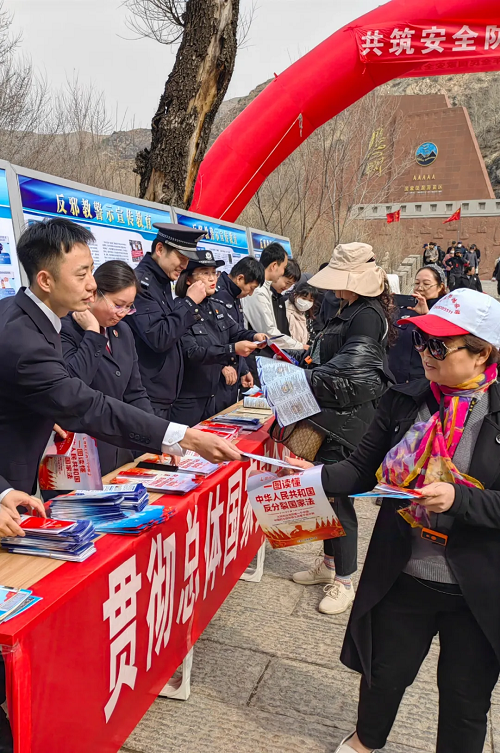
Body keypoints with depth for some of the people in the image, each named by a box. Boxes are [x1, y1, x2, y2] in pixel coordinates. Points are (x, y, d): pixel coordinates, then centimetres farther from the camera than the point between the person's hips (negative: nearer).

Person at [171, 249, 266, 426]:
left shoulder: (217, 308, 9)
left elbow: (237, 332, 12)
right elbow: (191, 353, -24)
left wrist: (254, 336, -11)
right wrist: (232, 350, -30)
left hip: (211, 395, 8)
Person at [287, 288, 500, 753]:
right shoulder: (403, 401, -4)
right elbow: (362, 470, -2)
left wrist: (459, 499, -28)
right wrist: (315, 476, -18)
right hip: (403, 575, 3)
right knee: (385, 673, 23)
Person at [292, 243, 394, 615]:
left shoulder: (368, 315, -17)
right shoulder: (353, 310, 15)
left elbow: (350, 367, -26)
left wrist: (305, 380, -25)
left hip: (350, 417, -10)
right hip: (335, 415, 10)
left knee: (336, 493, -3)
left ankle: (345, 581, 13)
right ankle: (330, 563, 33)